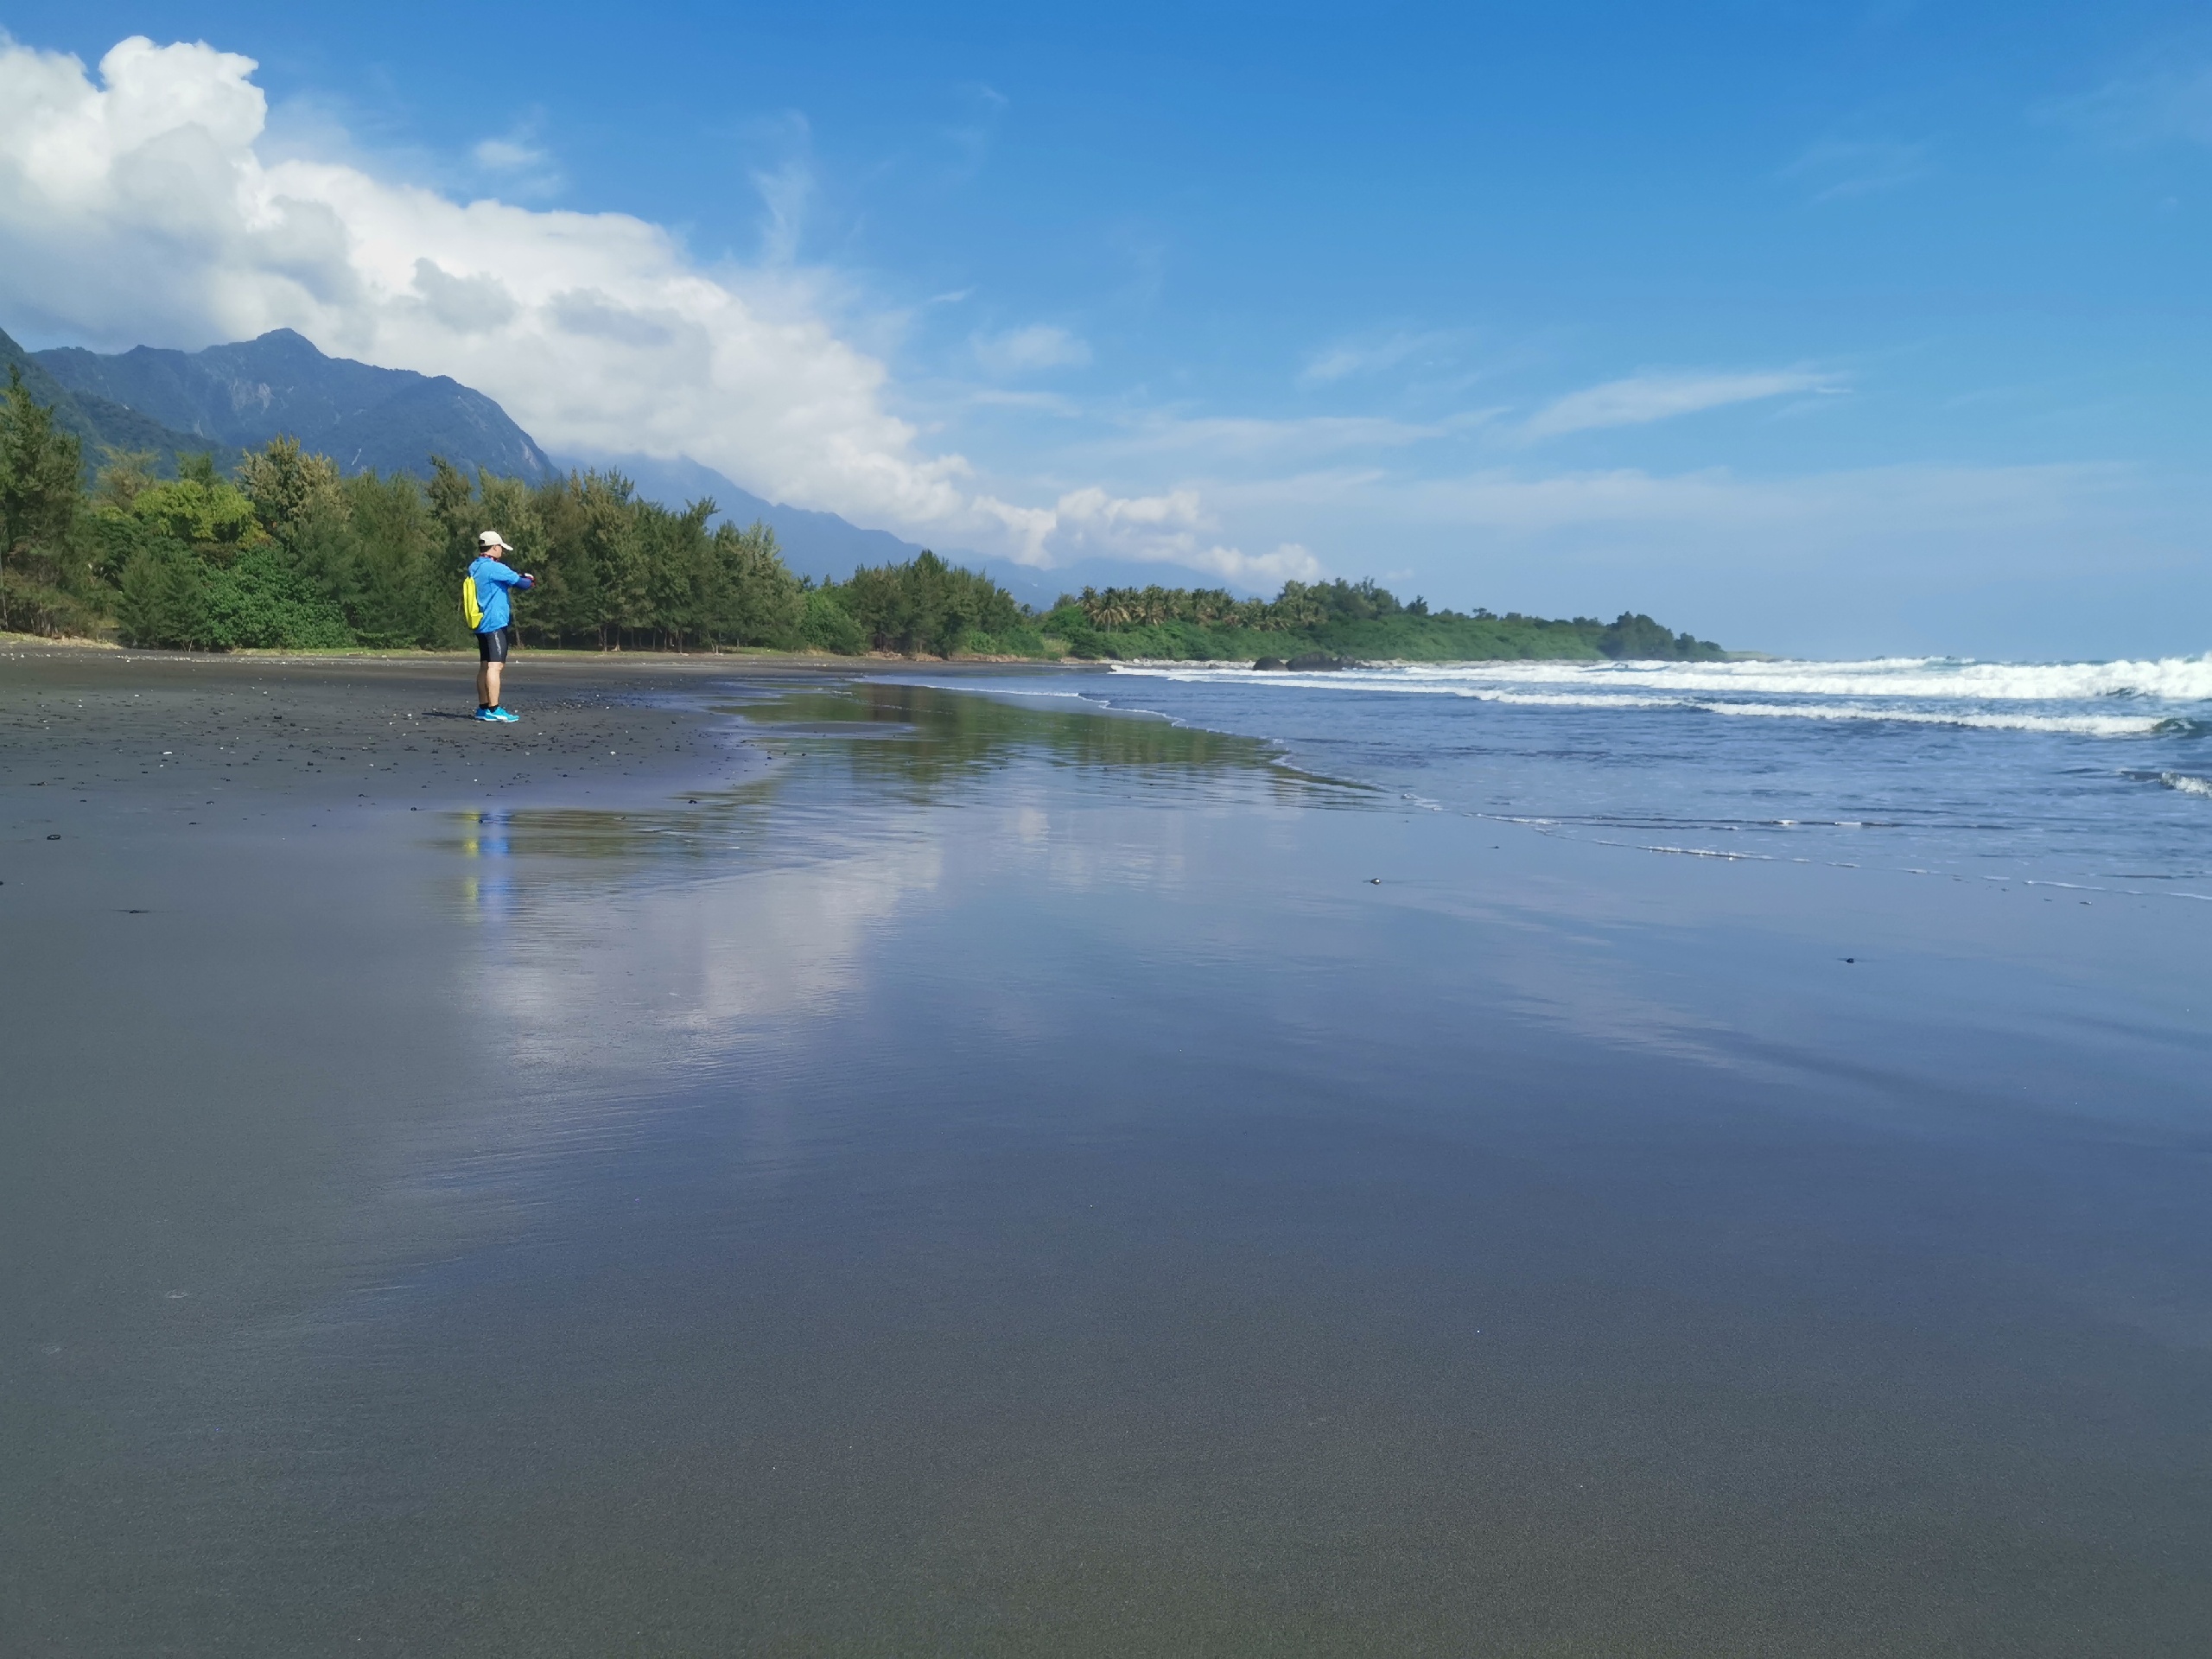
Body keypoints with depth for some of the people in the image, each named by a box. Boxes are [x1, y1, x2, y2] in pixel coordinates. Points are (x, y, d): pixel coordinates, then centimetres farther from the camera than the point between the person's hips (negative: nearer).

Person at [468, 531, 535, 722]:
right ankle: (493, 709, -16)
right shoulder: (495, 568, -13)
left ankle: (483, 707, 14)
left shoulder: (473, 568, 15)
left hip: (480, 624, 10)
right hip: (496, 624, -10)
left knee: (484, 666, 12)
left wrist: (521, 578, 15)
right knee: (495, 665, -12)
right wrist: (530, 581, 12)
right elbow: (521, 583, -9)